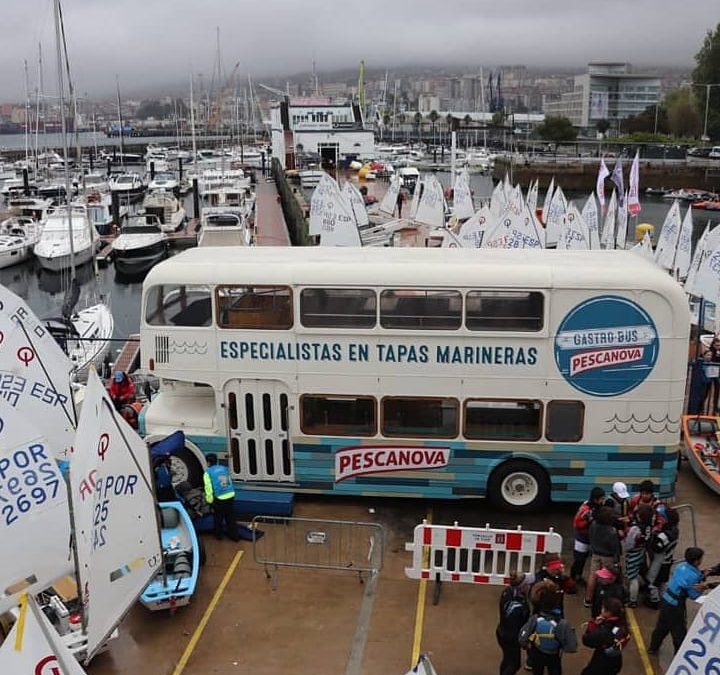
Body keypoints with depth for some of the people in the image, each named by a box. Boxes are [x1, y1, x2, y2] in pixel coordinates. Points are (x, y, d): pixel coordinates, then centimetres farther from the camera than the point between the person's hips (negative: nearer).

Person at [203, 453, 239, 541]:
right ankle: (235, 535, 22)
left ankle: (218, 535, 30)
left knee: (218, 517, 16)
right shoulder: (224, 469, 10)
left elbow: (208, 488, -12)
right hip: (230, 496, 5)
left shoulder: (208, 473, -8)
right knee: (230, 517, 17)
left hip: (219, 498, -5)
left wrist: (210, 501, -6)